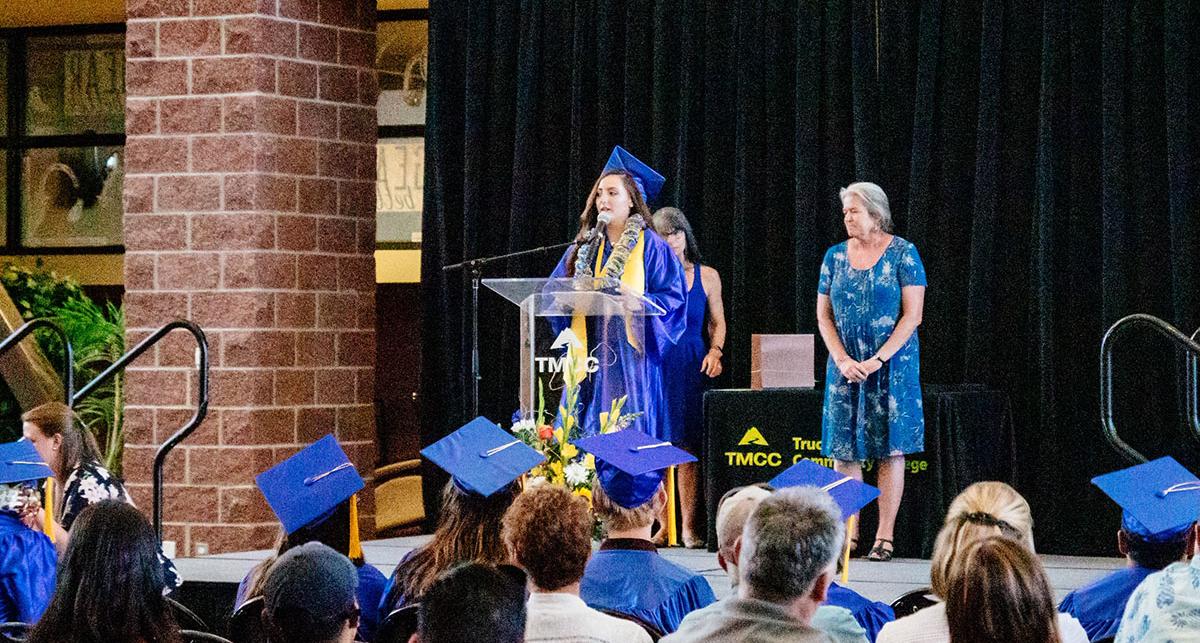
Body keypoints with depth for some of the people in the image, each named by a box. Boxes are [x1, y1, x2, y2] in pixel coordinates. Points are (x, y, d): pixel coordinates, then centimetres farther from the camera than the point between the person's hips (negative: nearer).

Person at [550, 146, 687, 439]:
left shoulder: (650, 247, 0)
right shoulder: (585, 246, 14)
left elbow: (672, 298, -5)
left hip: (631, 358, -4)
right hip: (590, 356, 4)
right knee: (587, 434, 0)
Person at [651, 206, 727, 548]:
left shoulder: (706, 276, 9)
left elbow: (717, 323, 13)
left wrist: (715, 351, -2)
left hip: (691, 367, 0)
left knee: (687, 449, -2)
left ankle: (689, 527, -1)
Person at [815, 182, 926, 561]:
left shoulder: (902, 254, -4)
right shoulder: (835, 256, 8)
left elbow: (912, 316, -8)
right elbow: (823, 316, 8)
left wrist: (877, 360, -15)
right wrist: (843, 360, -7)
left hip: (891, 364, -4)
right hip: (845, 366, 4)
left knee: (890, 449, -3)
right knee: (843, 449, 1)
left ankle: (885, 536, 0)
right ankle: (847, 534, 7)